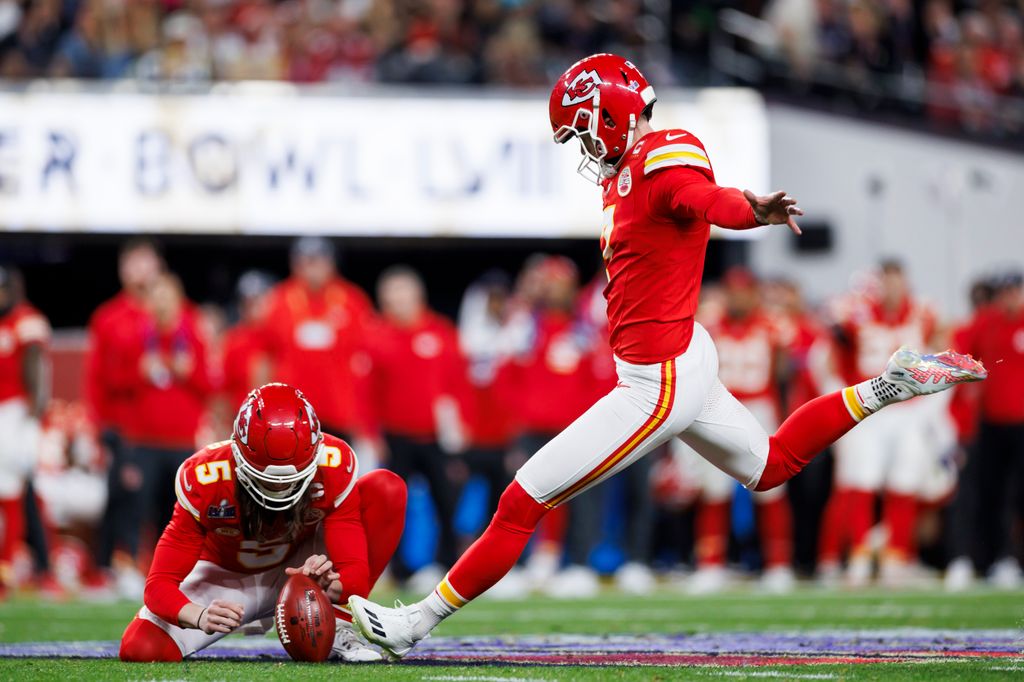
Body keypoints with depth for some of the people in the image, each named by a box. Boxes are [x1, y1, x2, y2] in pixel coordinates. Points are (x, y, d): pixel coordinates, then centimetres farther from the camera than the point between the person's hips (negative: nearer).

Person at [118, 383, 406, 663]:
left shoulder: (333, 468, -28)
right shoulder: (205, 479, -31)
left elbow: (355, 575, -27)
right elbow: (160, 585, -29)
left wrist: (331, 585, -52)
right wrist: (200, 617, -51)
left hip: (301, 568, 1)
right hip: (227, 577, -1)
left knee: (387, 489, -22)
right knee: (140, 650, -27)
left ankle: (337, 629, -17)